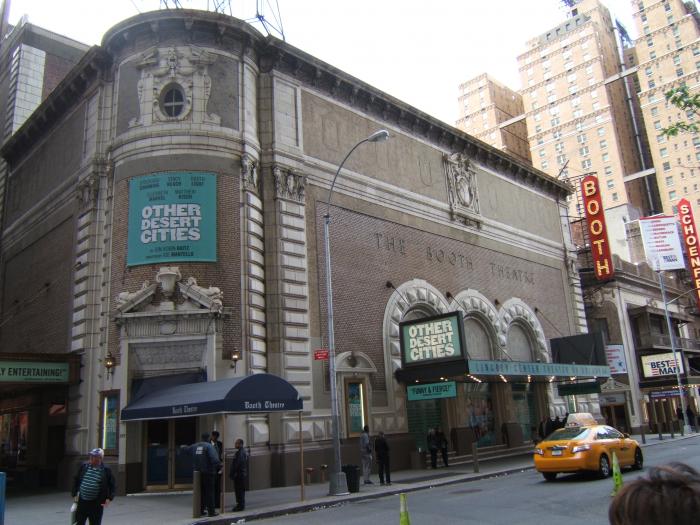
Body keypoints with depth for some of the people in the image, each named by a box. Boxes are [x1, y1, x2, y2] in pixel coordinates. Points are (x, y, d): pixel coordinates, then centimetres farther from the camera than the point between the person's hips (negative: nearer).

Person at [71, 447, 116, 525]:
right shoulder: (84, 466, 1)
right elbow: (76, 480, 13)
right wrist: (74, 494, 6)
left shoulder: (106, 470, -6)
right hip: (82, 501, 3)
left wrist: (109, 498, -11)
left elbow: (112, 486, 1)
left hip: (97, 504, -3)